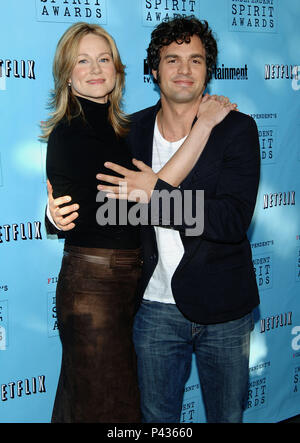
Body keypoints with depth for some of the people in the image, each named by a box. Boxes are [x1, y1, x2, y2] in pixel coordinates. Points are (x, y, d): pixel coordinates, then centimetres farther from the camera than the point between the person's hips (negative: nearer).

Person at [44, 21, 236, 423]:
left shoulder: (115, 127, 11)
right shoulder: (70, 133, -16)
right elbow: (154, 190, -21)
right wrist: (205, 123, -16)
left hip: (127, 280, 8)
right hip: (93, 283, -8)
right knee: (103, 404, 5)